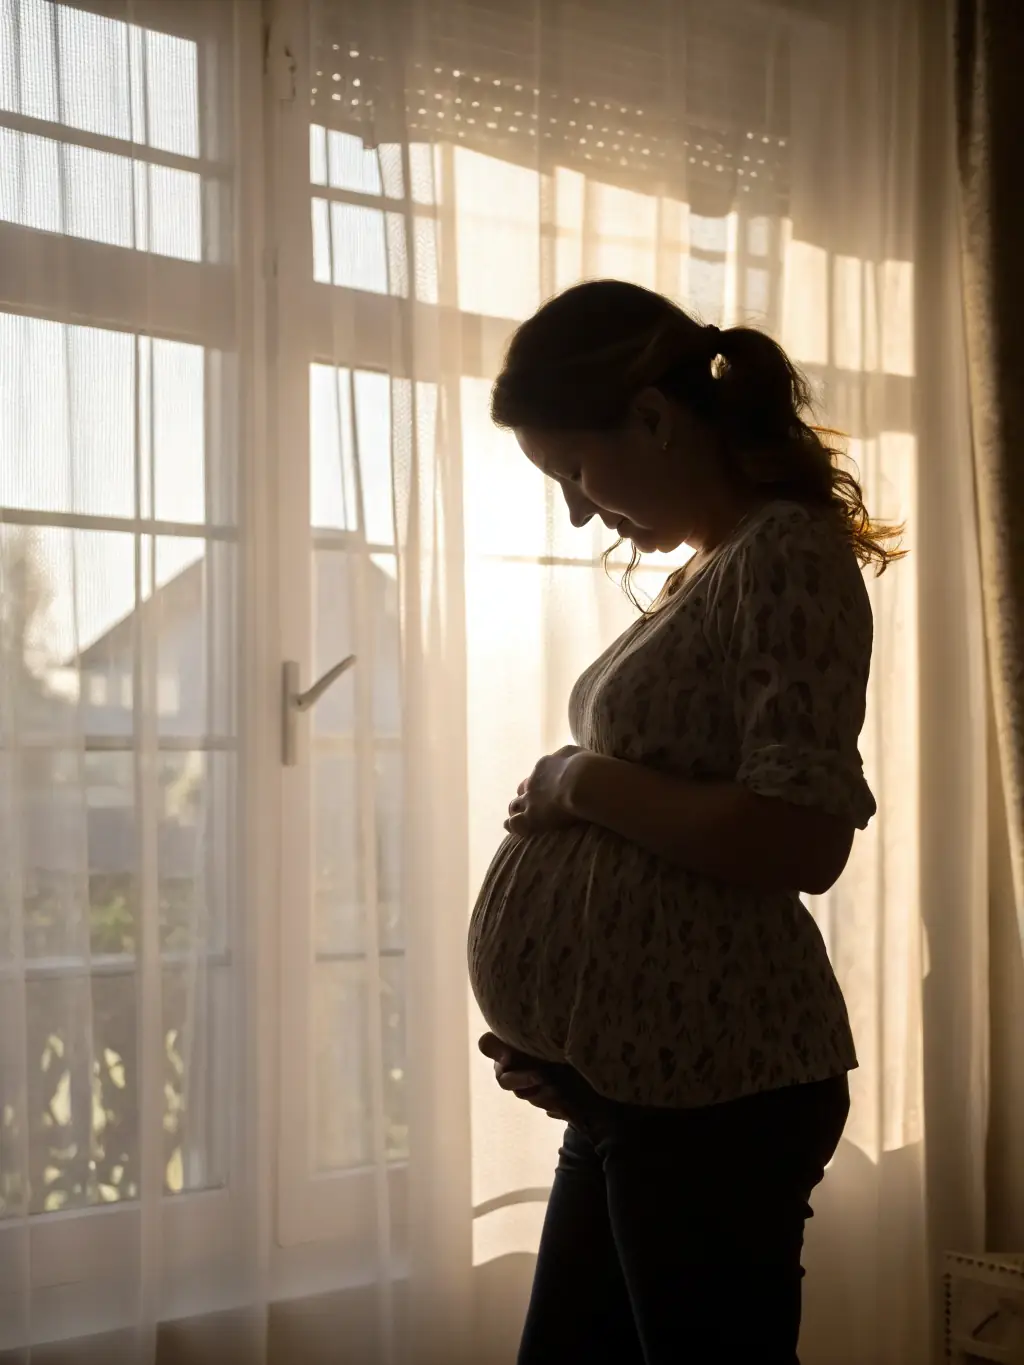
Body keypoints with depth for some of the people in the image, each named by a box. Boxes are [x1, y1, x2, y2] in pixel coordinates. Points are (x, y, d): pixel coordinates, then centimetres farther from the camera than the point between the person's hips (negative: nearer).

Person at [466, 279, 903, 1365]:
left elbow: (800, 841, -22)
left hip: (718, 1087, -9)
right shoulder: (712, 574, 14)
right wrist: (559, 1043, 6)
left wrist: (585, 784, -11)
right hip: (632, 1077, 9)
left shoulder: (790, 552, -11)